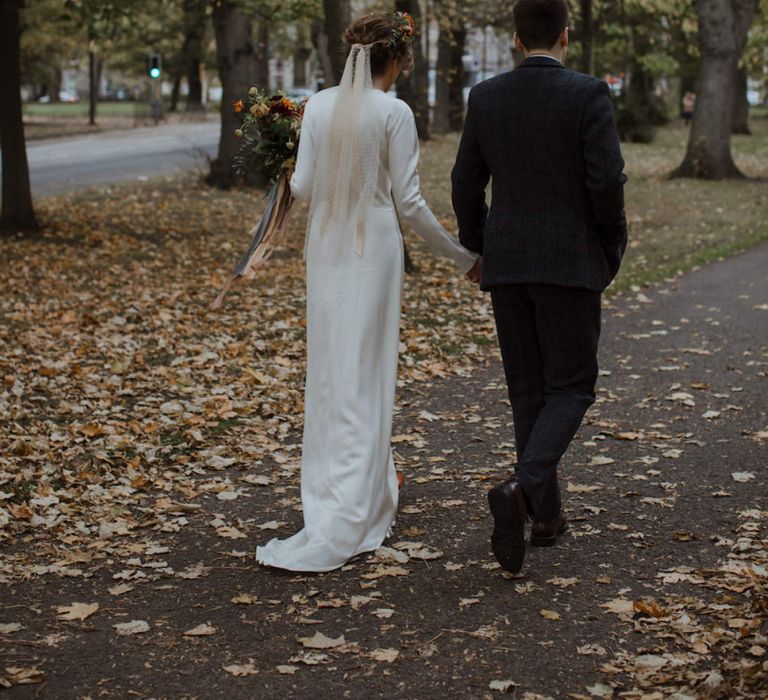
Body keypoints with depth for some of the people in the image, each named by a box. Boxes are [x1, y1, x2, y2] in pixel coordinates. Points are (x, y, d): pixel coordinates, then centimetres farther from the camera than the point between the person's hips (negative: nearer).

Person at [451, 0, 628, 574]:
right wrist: (613, 249, 2)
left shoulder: (485, 97, 3)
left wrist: (480, 253, 18)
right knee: (570, 389, 3)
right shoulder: (589, 94, -9)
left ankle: (546, 514, 18)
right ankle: (521, 489, -20)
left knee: (530, 390, 13)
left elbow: (467, 186, 6)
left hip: (507, 262, 4)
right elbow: (607, 181, -14)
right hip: (570, 262, -4)